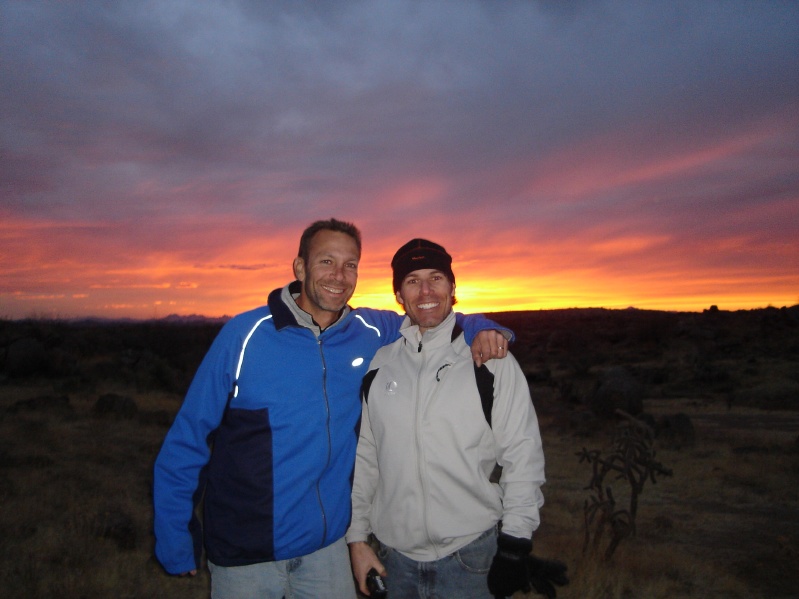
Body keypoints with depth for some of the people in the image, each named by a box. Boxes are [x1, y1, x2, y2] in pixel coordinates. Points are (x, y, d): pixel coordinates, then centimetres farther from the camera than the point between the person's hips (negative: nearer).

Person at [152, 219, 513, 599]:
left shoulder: (370, 333, -7)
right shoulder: (246, 336, -15)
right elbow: (187, 441, -8)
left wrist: (481, 329, -11)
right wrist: (176, 546, -5)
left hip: (328, 544, 3)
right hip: (245, 555, -2)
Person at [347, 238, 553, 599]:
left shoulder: (491, 362, -7)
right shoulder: (378, 366, 2)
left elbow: (523, 456, -5)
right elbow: (364, 455, 7)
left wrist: (514, 545, -7)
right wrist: (357, 537, 7)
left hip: (472, 557, -2)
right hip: (395, 557, 3)